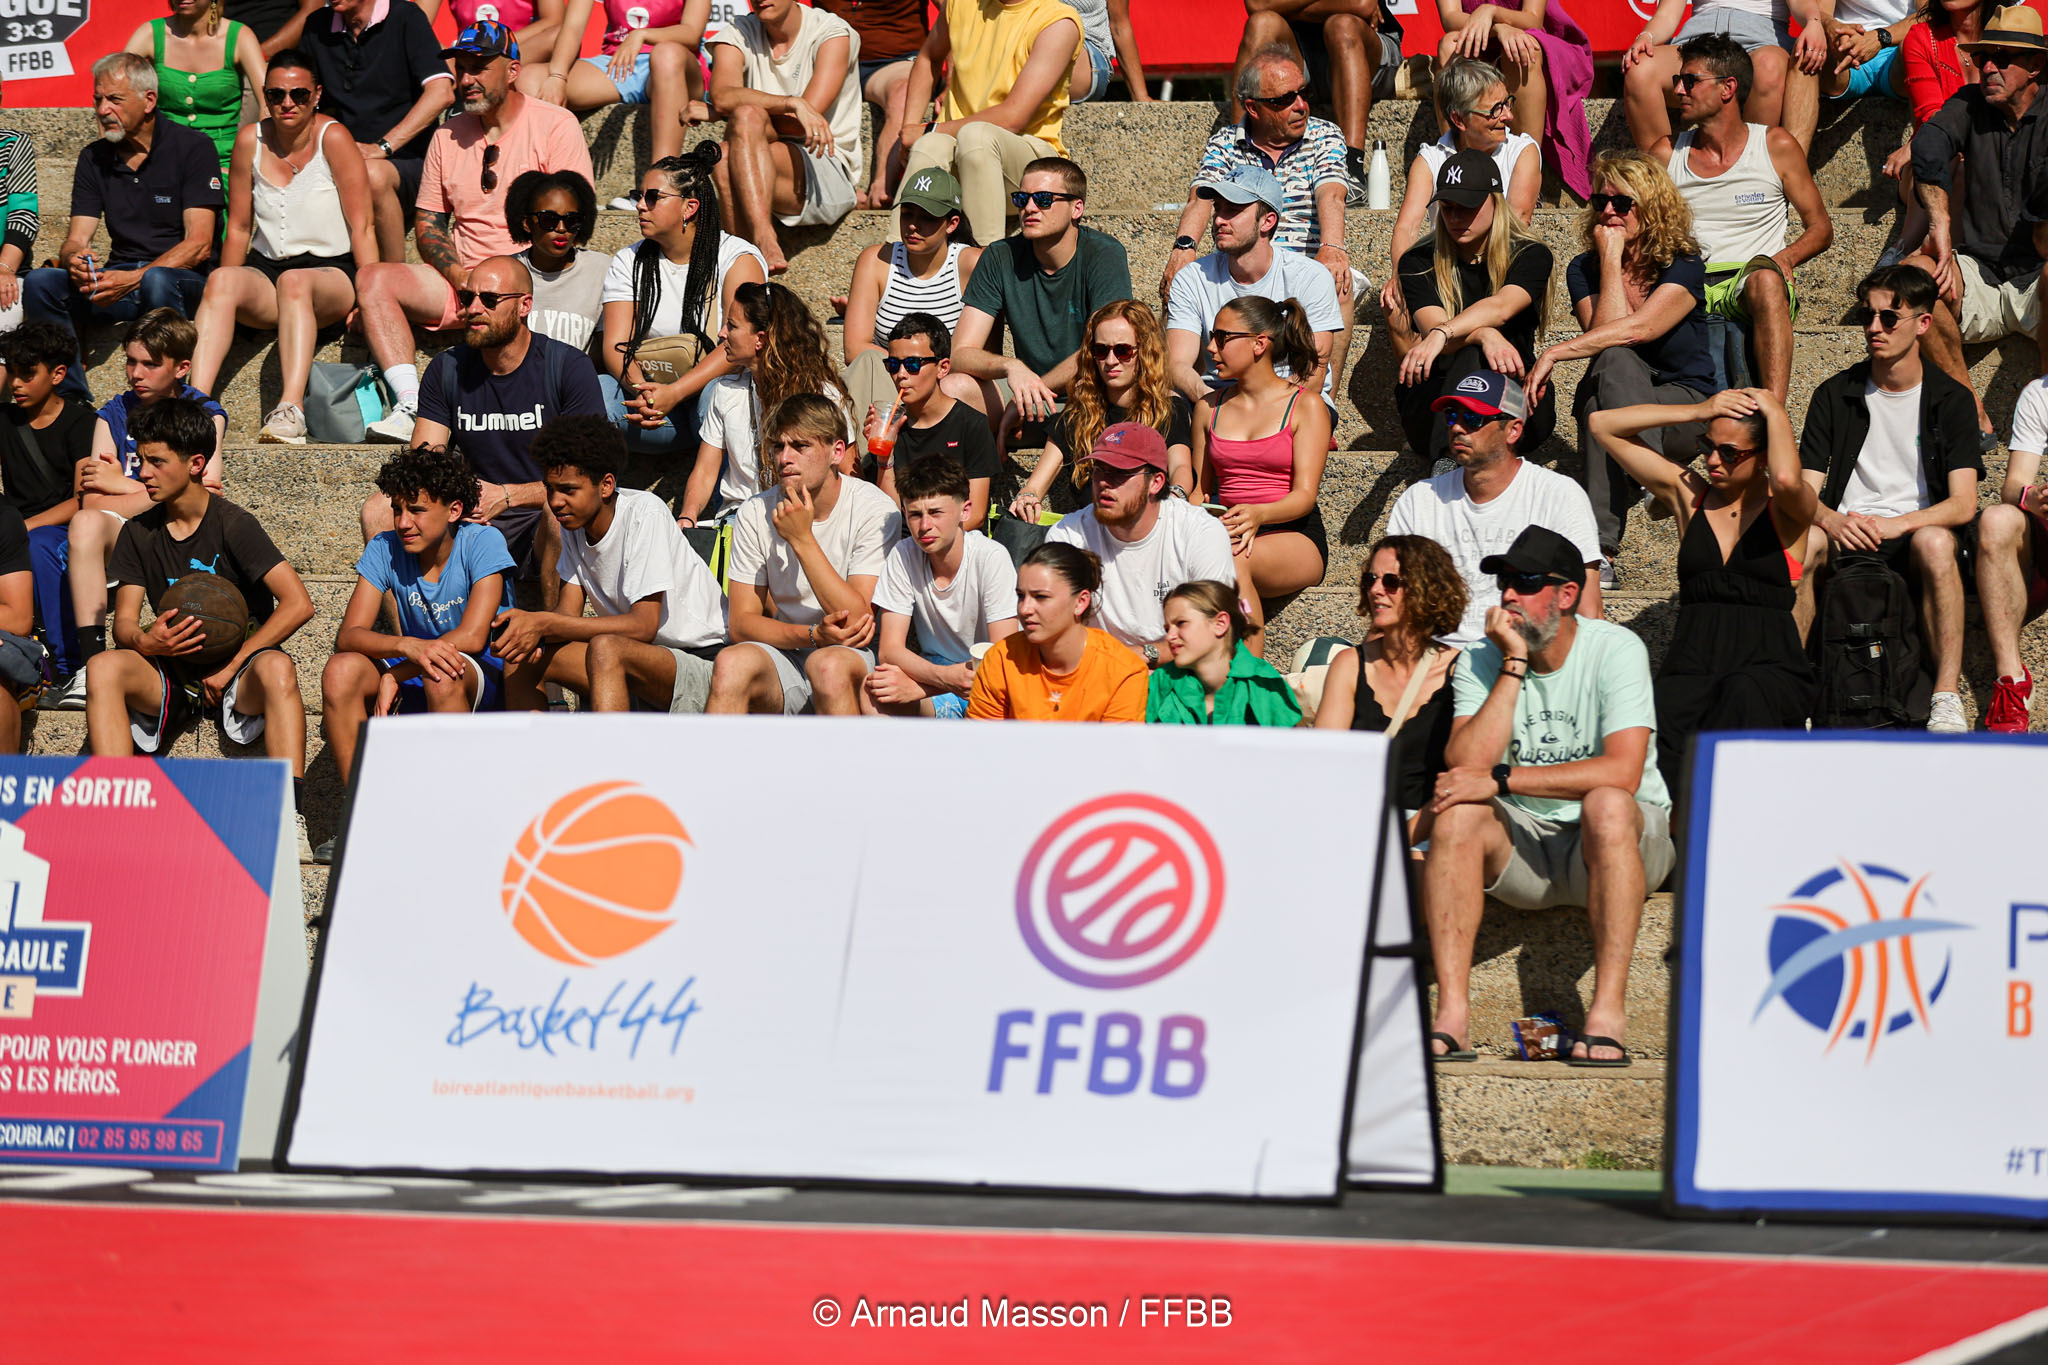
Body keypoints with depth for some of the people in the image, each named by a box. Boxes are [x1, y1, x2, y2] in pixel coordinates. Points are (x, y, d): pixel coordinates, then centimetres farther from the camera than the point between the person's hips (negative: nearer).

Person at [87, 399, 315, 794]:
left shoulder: (232, 525, -7)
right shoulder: (139, 534, 7)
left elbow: (298, 605, -14)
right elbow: (124, 621, 5)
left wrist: (230, 667, -14)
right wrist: (144, 641, -21)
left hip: (238, 673, -4)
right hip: (173, 674, 4)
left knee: (276, 668, -38)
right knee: (103, 667, -26)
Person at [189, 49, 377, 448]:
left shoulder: (332, 138, -6)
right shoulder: (251, 140, 5)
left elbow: (362, 227, -8)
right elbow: (239, 228, 13)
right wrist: (228, 293, 7)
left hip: (332, 273, -3)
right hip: (266, 271, 3)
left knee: (294, 281, -38)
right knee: (221, 280, -29)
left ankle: (291, 409, -52)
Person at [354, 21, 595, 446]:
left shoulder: (556, 126, -1)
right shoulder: (448, 136, 16)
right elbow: (427, 224, 15)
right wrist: (458, 274, -7)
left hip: (535, 277, -6)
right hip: (460, 278, 6)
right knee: (374, 279, -15)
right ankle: (410, 406, -29)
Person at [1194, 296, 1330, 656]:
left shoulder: (1306, 408, 2)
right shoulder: (1209, 409, 17)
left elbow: (1305, 495, -8)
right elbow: (1200, 488, 19)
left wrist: (1258, 514, -29)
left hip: (1295, 538, -3)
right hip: (1224, 528, 3)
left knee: (1232, 557, -37)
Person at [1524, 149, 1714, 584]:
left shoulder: (1683, 267, -8)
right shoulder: (1584, 270, 3)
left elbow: (1637, 329, -25)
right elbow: (1605, 330, -16)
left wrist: (1554, 353, -29)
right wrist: (1611, 259, -14)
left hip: (1684, 406, -3)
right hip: (1610, 406, 3)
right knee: (1613, 362, -35)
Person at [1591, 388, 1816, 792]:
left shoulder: (1787, 508, 7)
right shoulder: (1689, 493, 17)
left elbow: (1787, 479, -21)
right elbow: (1603, 425, 16)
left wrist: (1776, 412, -3)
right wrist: (1698, 411, 8)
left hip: (1771, 670, -2)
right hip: (1690, 666, 2)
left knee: (1744, 693, -41)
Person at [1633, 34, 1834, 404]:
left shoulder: (1776, 146, 8)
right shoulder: (1666, 153, 15)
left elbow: (1820, 227, 12)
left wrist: (1784, 258, -10)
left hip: (1749, 283, -2)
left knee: (1765, 278, -40)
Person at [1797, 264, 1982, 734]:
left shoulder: (1950, 400, 5)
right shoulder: (1835, 395, 10)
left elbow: (1963, 504, -7)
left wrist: (1897, 524, -25)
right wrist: (1831, 520, -21)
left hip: (1912, 538, -1)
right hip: (1846, 534, 1)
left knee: (1935, 542, -37)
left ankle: (1947, 699, -37)